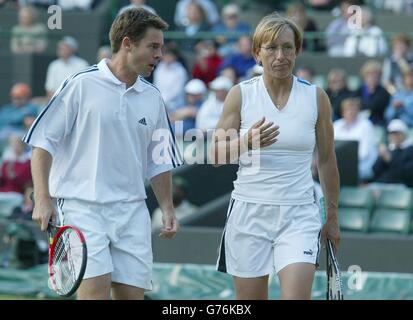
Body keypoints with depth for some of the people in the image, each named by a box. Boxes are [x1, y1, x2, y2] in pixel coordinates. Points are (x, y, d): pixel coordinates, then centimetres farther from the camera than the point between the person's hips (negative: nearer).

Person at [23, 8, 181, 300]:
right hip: (83, 206, -5)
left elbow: (158, 162, 20)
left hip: (132, 210, 5)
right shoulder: (81, 85, -4)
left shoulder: (152, 98, 12)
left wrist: (168, 209, 12)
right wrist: (42, 200, -9)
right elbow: (43, 143, -2)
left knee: (132, 292, 0)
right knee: (95, 289, -17)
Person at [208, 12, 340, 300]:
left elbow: (327, 160, 11)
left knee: (297, 296, -17)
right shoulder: (241, 94, 1)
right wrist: (247, 143, -19)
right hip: (249, 211, 1)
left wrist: (333, 216, 12)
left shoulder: (316, 97, 2)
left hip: (299, 214, -1)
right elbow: (215, 155, 1)